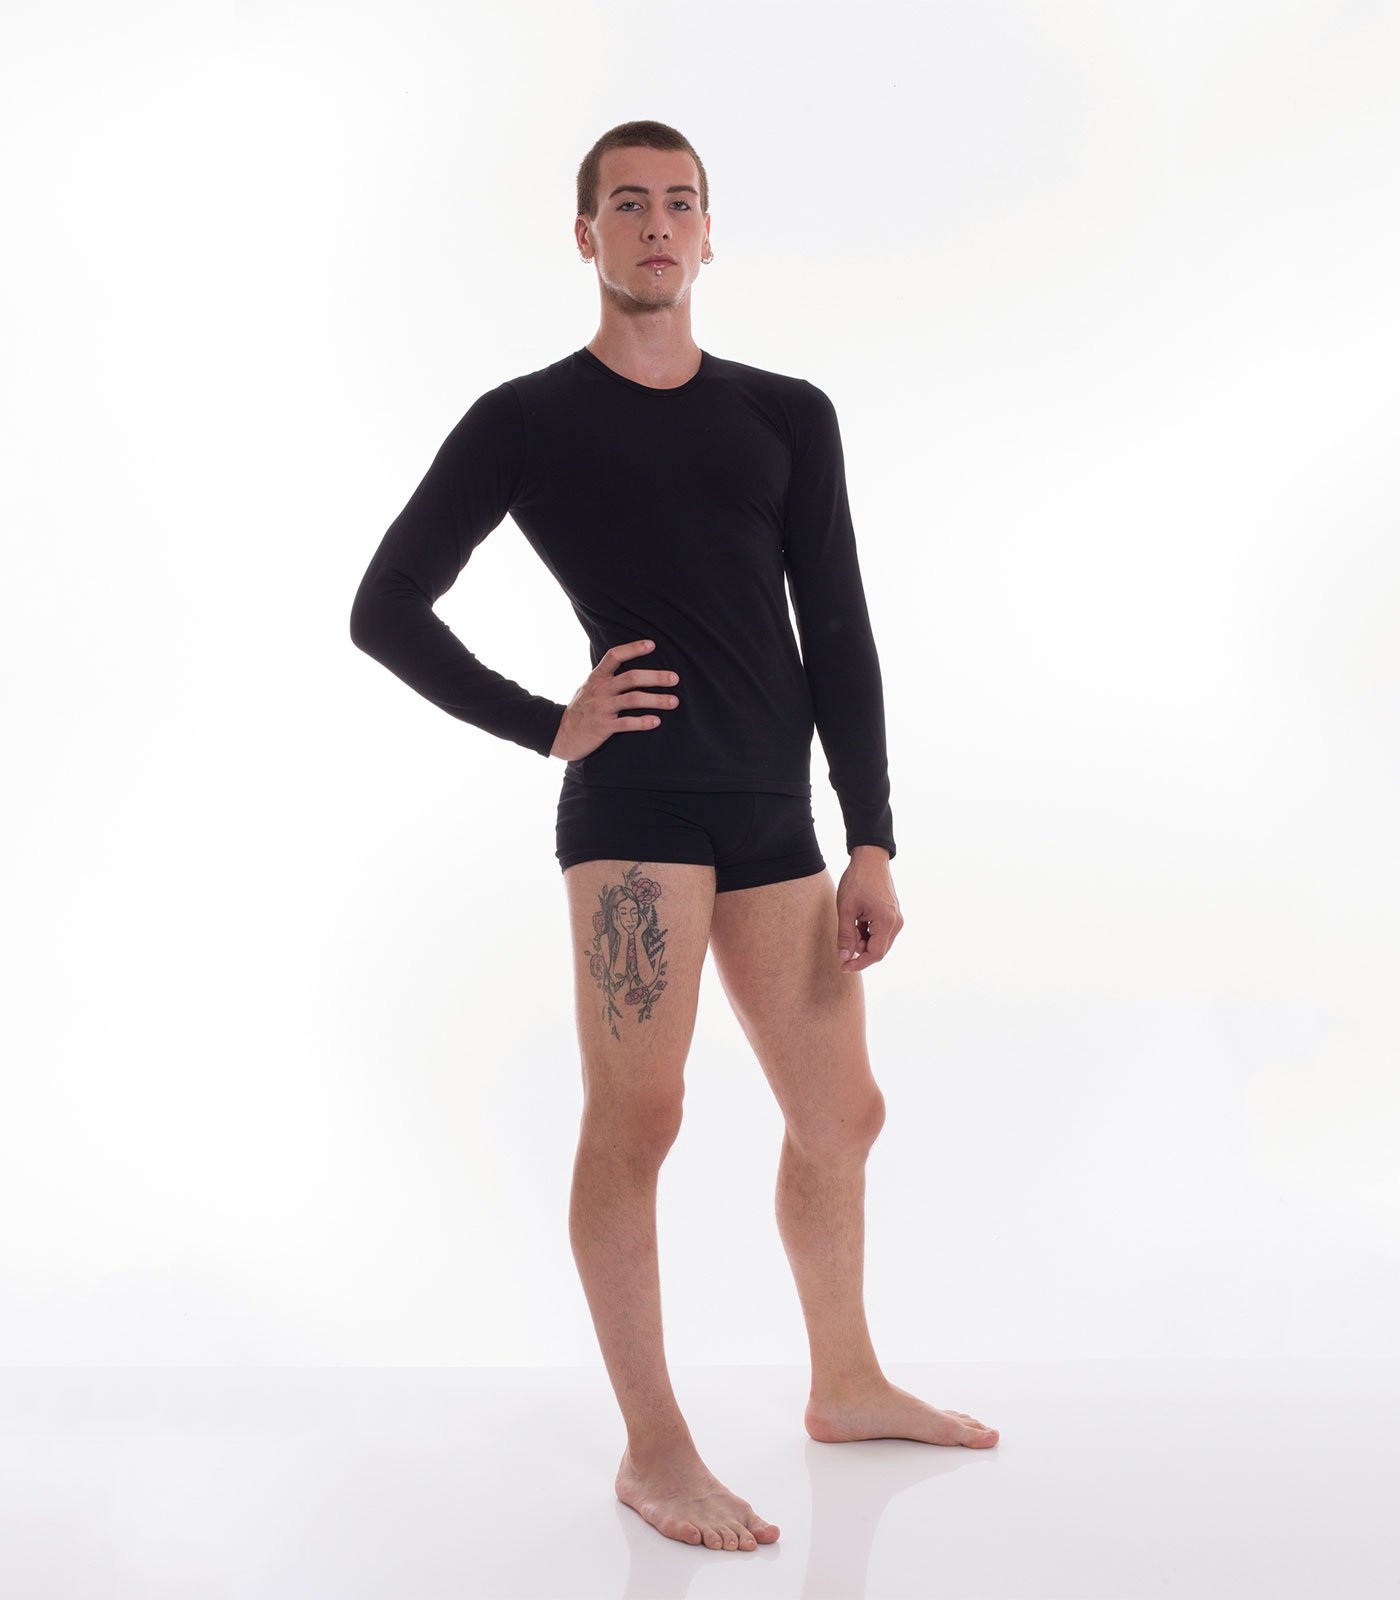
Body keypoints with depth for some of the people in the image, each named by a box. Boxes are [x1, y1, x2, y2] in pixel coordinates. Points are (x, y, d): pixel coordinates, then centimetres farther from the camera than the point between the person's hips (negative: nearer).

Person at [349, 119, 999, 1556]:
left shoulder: (788, 417, 14)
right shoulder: (525, 423, 4)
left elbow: (841, 638, 11)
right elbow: (384, 611, 6)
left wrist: (872, 844, 5)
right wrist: (544, 726, -2)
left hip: (774, 814, 5)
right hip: (639, 798, -5)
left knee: (839, 1115, 12)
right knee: (636, 1113, -11)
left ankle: (846, 1385, 31)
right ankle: (653, 1450, 1)